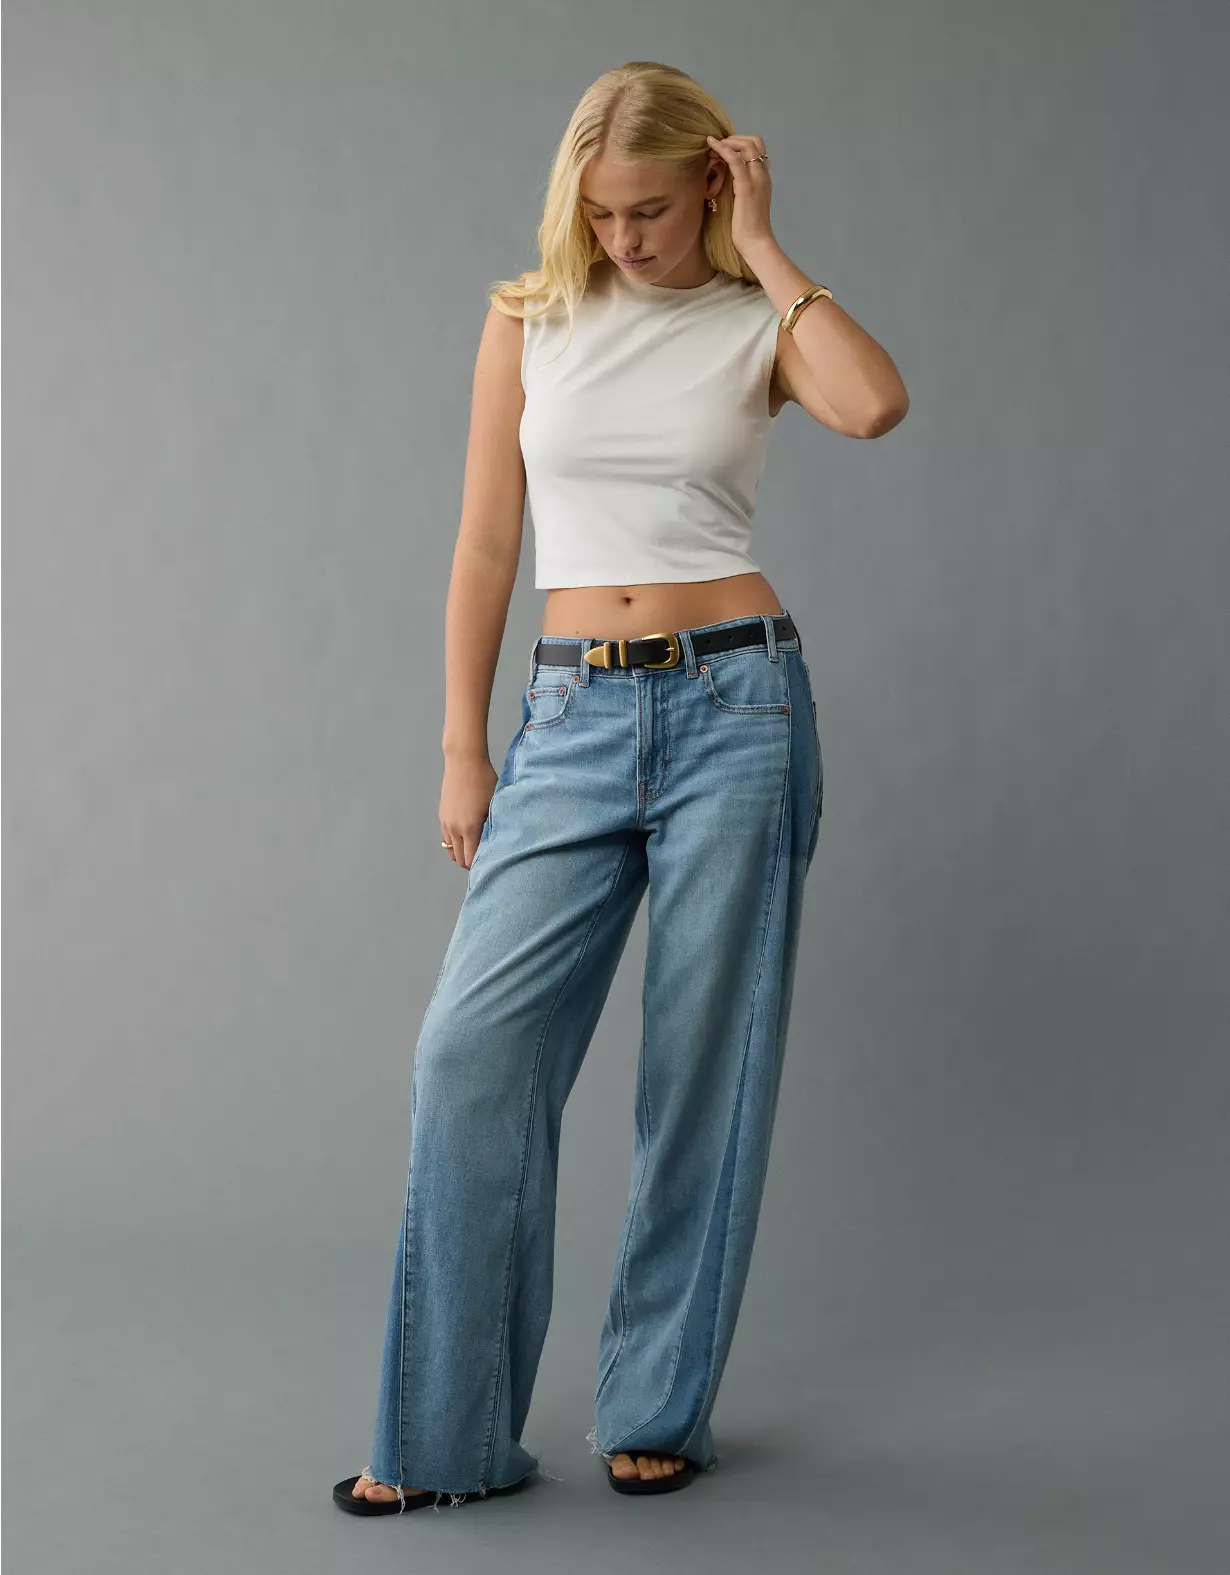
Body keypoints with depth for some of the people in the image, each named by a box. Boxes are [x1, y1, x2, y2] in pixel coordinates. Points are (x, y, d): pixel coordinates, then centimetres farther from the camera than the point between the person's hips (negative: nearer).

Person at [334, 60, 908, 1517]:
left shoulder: (760, 324, 4)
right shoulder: (531, 319, 8)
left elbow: (874, 406, -20)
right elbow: (486, 544, 8)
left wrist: (762, 248, -9)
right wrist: (462, 753, 4)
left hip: (734, 704, -1)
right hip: (574, 717, 2)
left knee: (705, 1064, 4)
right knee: (472, 1050, -7)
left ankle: (660, 1408, 20)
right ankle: (448, 1433, 5)